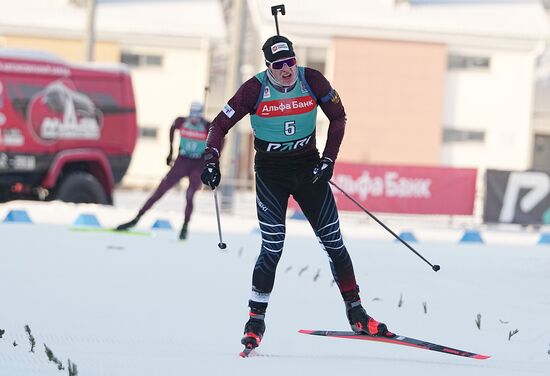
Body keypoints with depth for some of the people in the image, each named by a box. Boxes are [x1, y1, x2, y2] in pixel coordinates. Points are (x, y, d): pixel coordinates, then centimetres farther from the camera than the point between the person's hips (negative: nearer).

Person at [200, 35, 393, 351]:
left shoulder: (312, 81, -10)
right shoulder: (255, 89, -15)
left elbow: (338, 117, 3)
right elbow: (221, 124, -8)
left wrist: (329, 159, -5)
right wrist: (211, 162, -22)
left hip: (308, 166, 2)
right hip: (271, 171, -2)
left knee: (333, 240, 2)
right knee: (273, 247, -12)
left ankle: (356, 313, 12)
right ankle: (256, 319, 0)